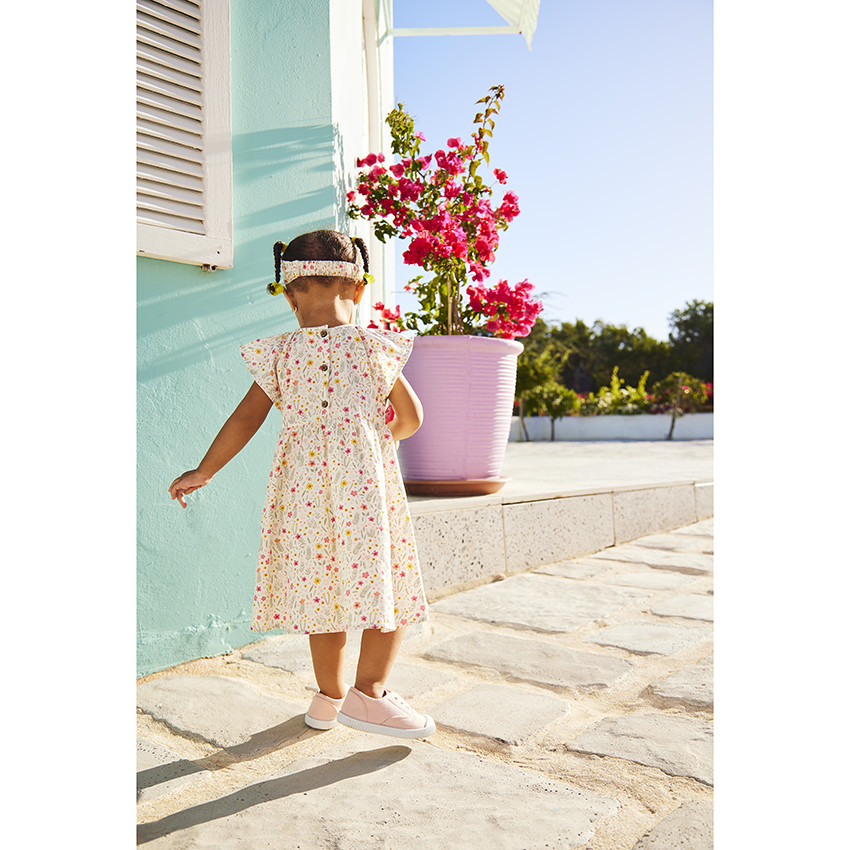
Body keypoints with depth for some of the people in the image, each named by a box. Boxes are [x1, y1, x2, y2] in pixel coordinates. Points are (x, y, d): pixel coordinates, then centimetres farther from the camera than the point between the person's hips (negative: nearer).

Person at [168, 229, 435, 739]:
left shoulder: (279, 355, 2)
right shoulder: (376, 348, 0)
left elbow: (246, 419, 3)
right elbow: (411, 419, 7)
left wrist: (204, 472, 14)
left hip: (302, 483, 3)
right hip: (366, 483, -3)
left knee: (324, 588, 14)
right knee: (391, 584, 9)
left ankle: (329, 697, 27)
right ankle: (367, 692, 7)